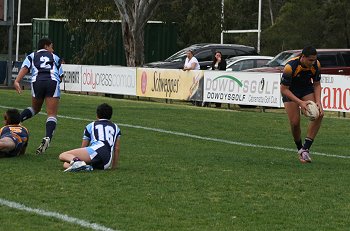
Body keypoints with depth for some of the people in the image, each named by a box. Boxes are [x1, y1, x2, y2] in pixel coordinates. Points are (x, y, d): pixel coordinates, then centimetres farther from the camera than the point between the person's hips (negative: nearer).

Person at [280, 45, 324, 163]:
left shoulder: (316, 65, -20)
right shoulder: (290, 66, -33)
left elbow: (316, 84, -5)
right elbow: (284, 89, -26)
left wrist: (318, 102, -20)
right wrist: (300, 102, -33)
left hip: (307, 89, 4)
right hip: (290, 91, -4)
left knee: (319, 114, -19)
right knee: (295, 122, -13)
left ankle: (306, 148, -16)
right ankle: (300, 149, 15)